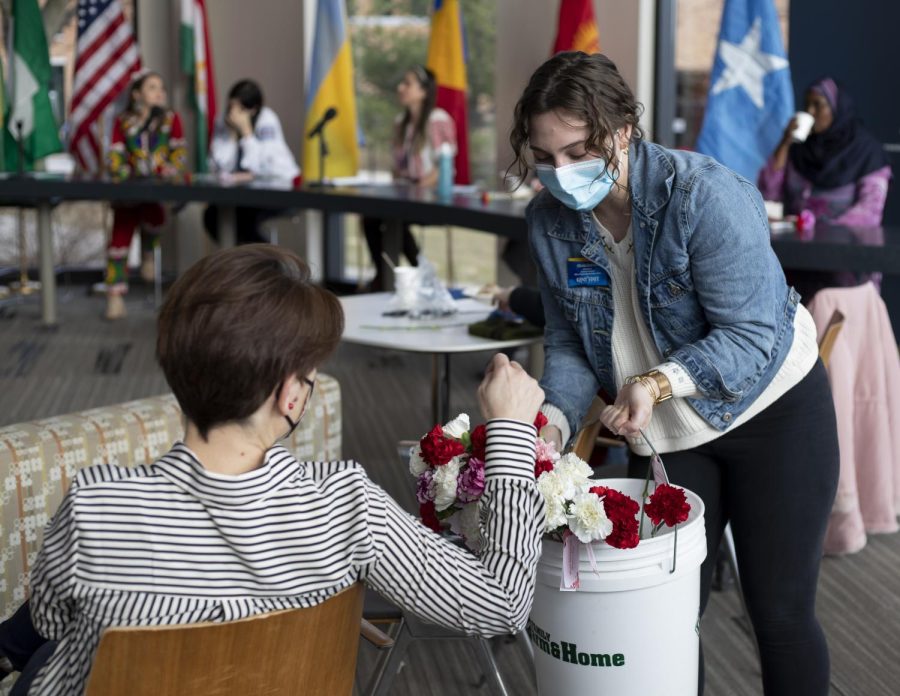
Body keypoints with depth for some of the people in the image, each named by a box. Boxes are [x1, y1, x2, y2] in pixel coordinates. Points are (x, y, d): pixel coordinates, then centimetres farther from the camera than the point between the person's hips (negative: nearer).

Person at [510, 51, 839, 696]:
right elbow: (568, 342, 0)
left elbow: (752, 334, -25)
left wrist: (658, 382, -40)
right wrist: (556, 417, -18)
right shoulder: (550, 220, -8)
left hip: (773, 414, -4)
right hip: (663, 433, 5)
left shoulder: (704, 194, -26)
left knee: (781, 613, 2)